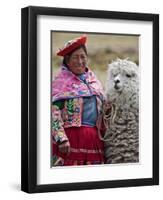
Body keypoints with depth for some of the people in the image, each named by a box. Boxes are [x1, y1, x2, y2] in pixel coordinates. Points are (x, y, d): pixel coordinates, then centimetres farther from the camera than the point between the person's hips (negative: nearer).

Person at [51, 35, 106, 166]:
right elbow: (54, 112, -11)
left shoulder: (93, 80, 18)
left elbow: (103, 109, 24)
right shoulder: (61, 81, -1)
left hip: (94, 138, 6)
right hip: (71, 136, -5)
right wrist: (61, 139, -19)